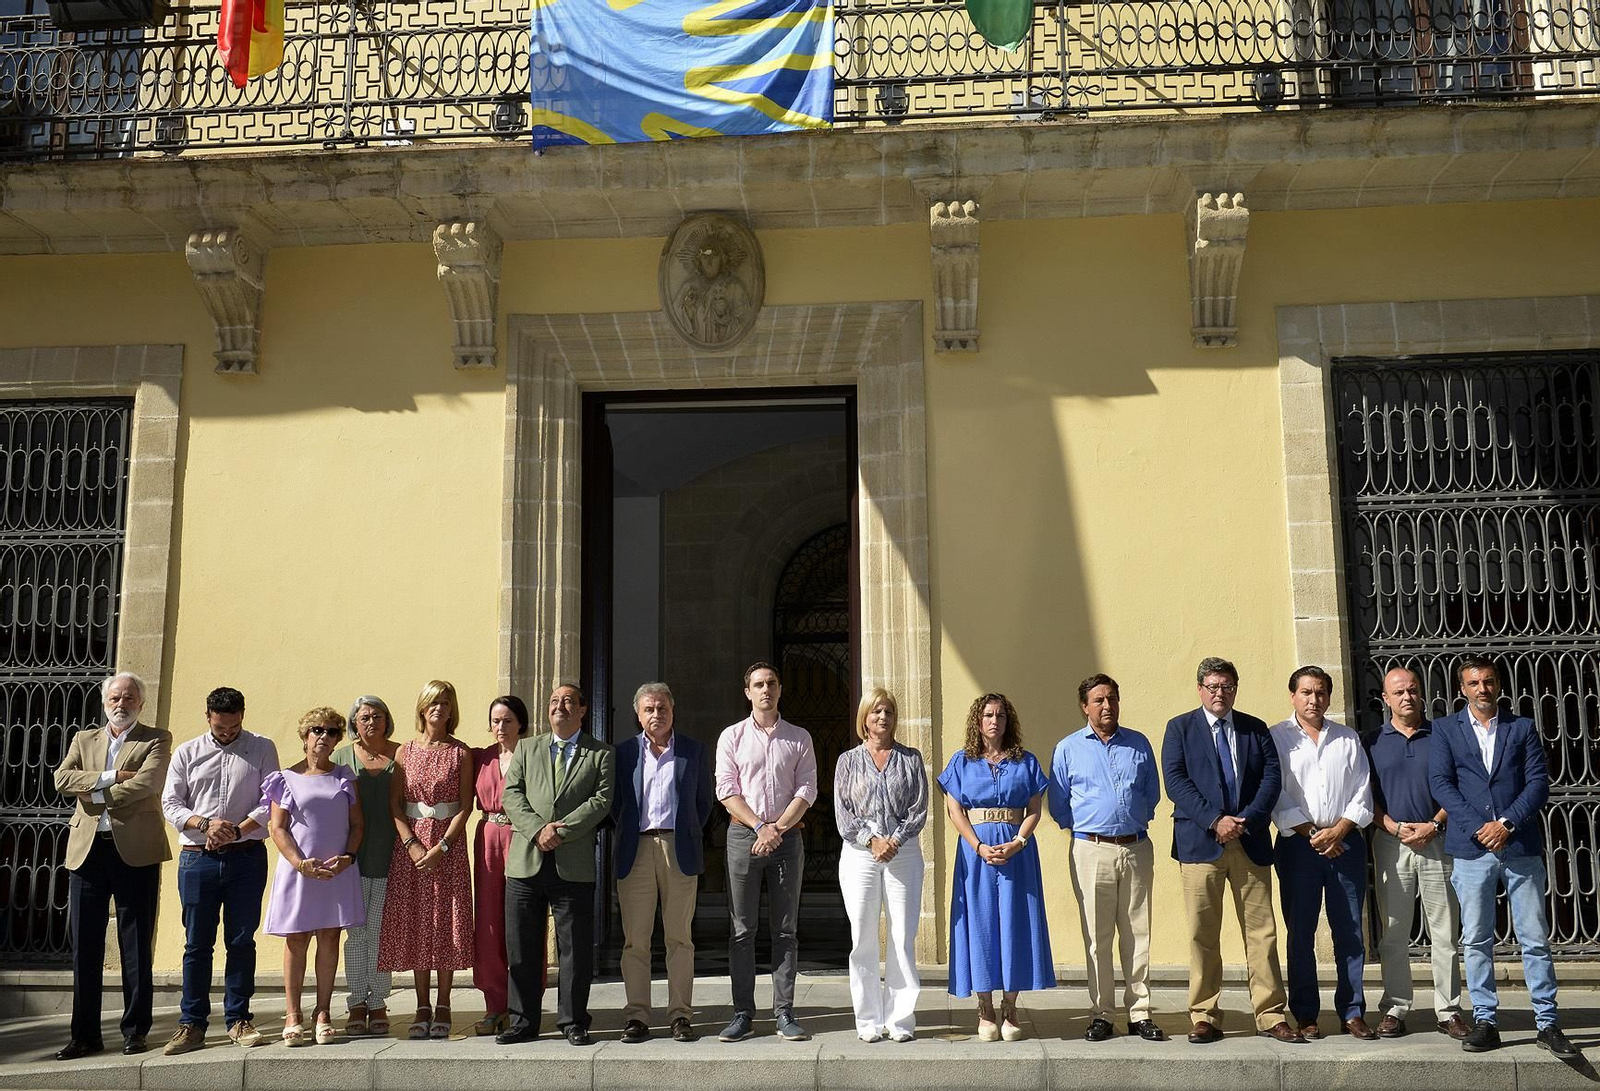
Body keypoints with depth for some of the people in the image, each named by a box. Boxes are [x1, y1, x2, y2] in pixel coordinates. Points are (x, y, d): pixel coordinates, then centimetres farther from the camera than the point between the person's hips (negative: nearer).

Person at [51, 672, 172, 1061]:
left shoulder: (156, 739, 5)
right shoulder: (84, 739, 17)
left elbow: (146, 784, -12)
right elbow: (62, 779, -1)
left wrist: (95, 794, -6)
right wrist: (111, 777, -11)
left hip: (135, 850, -4)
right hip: (87, 849, 4)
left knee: (136, 945, 2)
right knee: (84, 944, 5)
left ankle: (135, 1031, 10)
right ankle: (84, 1034, 13)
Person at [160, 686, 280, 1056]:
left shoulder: (262, 749, 4)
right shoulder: (186, 753, 8)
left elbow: (270, 802, -1)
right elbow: (170, 804, 4)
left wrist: (238, 830, -16)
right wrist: (206, 824, -13)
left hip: (246, 857, -1)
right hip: (197, 859, 1)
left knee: (241, 941, 4)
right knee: (197, 943, 3)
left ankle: (238, 1019, 13)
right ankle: (192, 1023, 10)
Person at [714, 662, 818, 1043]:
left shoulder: (799, 738, 10)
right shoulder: (732, 736, 7)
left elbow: (807, 790, 2)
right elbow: (727, 790, 0)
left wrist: (779, 829, -11)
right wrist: (760, 827, -11)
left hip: (787, 836, 1)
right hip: (743, 836, -1)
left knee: (785, 929, 2)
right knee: (741, 929, 0)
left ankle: (784, 1012, 6)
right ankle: (743, 1013, 5)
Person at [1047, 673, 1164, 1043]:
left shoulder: (1139, 744, 10)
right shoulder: (1068, 749, 6)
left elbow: (1152, 794, 18)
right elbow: (1058, 805, 10)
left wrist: (1136, 821, 10)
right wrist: (1081, 829, 6)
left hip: (1136, 848, 2)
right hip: (1092, 850, -2)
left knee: (1138, 935, 3)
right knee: (1097, 938, 0)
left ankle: (1140, 1014, 10)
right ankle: (1100, 1015, 7)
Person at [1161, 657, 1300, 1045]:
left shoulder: (1256, 729, 14)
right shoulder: (1180, 728, 6)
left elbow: (1272, 778, 4)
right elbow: (1175, 781, -4)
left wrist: (1246, 820, -11)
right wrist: (1215, 820, -14)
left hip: (1251, 841, 2)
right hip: (1200, 843, -2)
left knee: (1261, 932, 2)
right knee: (1202, 935, 1)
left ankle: (1270, 1016, 9)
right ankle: (1205, 1017, 8)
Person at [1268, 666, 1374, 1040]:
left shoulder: (1348, 739, 13)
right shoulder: (1277, 738, 4)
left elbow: (1362, 793, 7)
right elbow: (1275, 795, -3)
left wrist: (1338, 830, -7)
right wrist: (1312, 834, -9)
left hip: (1345, 842, 2)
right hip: (1298, 844, -2)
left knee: (1350, 932, 2)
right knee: (1301, 932, 1)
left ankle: (1352, 1013, 10)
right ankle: (1305, 1015, 7)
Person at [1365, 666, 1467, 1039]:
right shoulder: (1373, 742, 8)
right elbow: (1366, 797, 5)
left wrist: (1433, 825, -9)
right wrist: (1396, 828, -9)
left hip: (1437, 839, 0)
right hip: (1391, 842, 0)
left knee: (1445, 932, 1)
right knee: (1393, 933, 3)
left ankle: (1448, 1010, 8)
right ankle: (1395, 1008, 9)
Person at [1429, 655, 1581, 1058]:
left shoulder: (1523, 728, 11)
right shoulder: (1445, 729, 9)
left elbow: (1539, 783, 2)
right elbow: (1441, 783, -1)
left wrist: (1507, 823, -11)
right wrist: (1478, 827, -11)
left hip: (1521, 846, 0)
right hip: (1471, 848, 0)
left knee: (1535, 939, 2)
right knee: (1476, 941, 3)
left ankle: (1548, 1023, 9)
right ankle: (1485, 1021, 10)